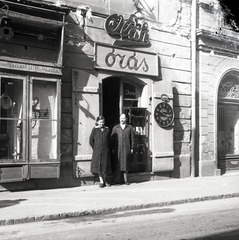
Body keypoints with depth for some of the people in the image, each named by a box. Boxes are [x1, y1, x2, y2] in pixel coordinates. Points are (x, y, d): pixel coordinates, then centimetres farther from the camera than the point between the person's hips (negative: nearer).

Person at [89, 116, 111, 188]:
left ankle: (104, 181, 18)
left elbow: (109, 140, 14)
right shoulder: (95, 130, -1)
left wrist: (108, 148, 8)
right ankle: (101, 181, 6)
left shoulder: (107, 130, 6)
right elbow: (91, 140, 2)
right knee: (98, 166, -3)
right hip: (97, 151, -2)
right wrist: (95, 148, 2)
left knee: (105, 166, 5)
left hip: (105, 151, 2)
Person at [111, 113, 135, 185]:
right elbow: (112, 139, 7)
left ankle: (126, 180, 9)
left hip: (126, 149, 0)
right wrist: (112, 148, 1)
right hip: (117, 149, 0)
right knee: (117, 164, 0)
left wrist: (132, 148, 2)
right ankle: (117, 179, 6)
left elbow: (132, 138, 8)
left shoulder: (130, 127, 8)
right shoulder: (115, 128, 9)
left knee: (125, 164, 3)